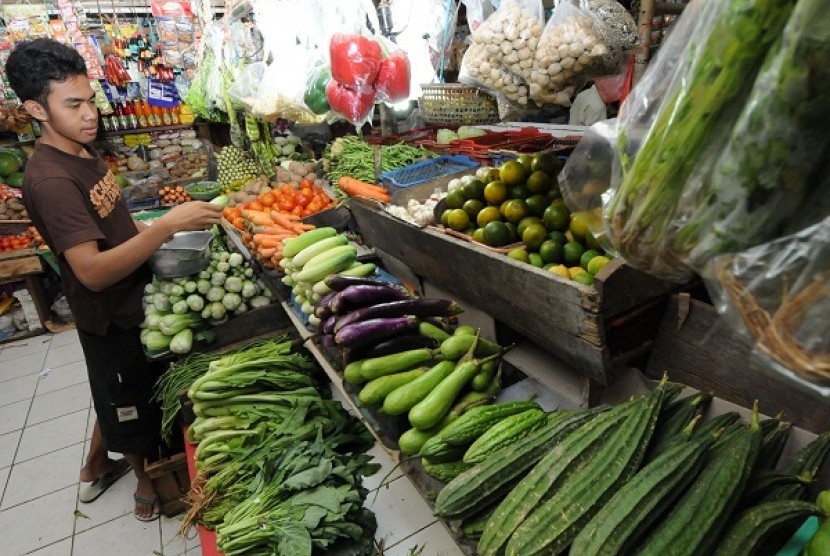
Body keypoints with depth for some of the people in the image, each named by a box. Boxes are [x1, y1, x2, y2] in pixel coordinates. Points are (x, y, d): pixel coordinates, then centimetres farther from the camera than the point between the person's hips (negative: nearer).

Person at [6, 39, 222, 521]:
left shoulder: (84, 153, 3)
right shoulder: (50, 179, -27)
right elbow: (93, 271, -35)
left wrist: (151, 230, -1)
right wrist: (167, 226, -41)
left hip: (131, 299, 9)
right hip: (112, 319, -9)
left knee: (119, 394, 28)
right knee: (134, 407, 14)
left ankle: (97, 468, 51)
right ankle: (148, 484, 39)